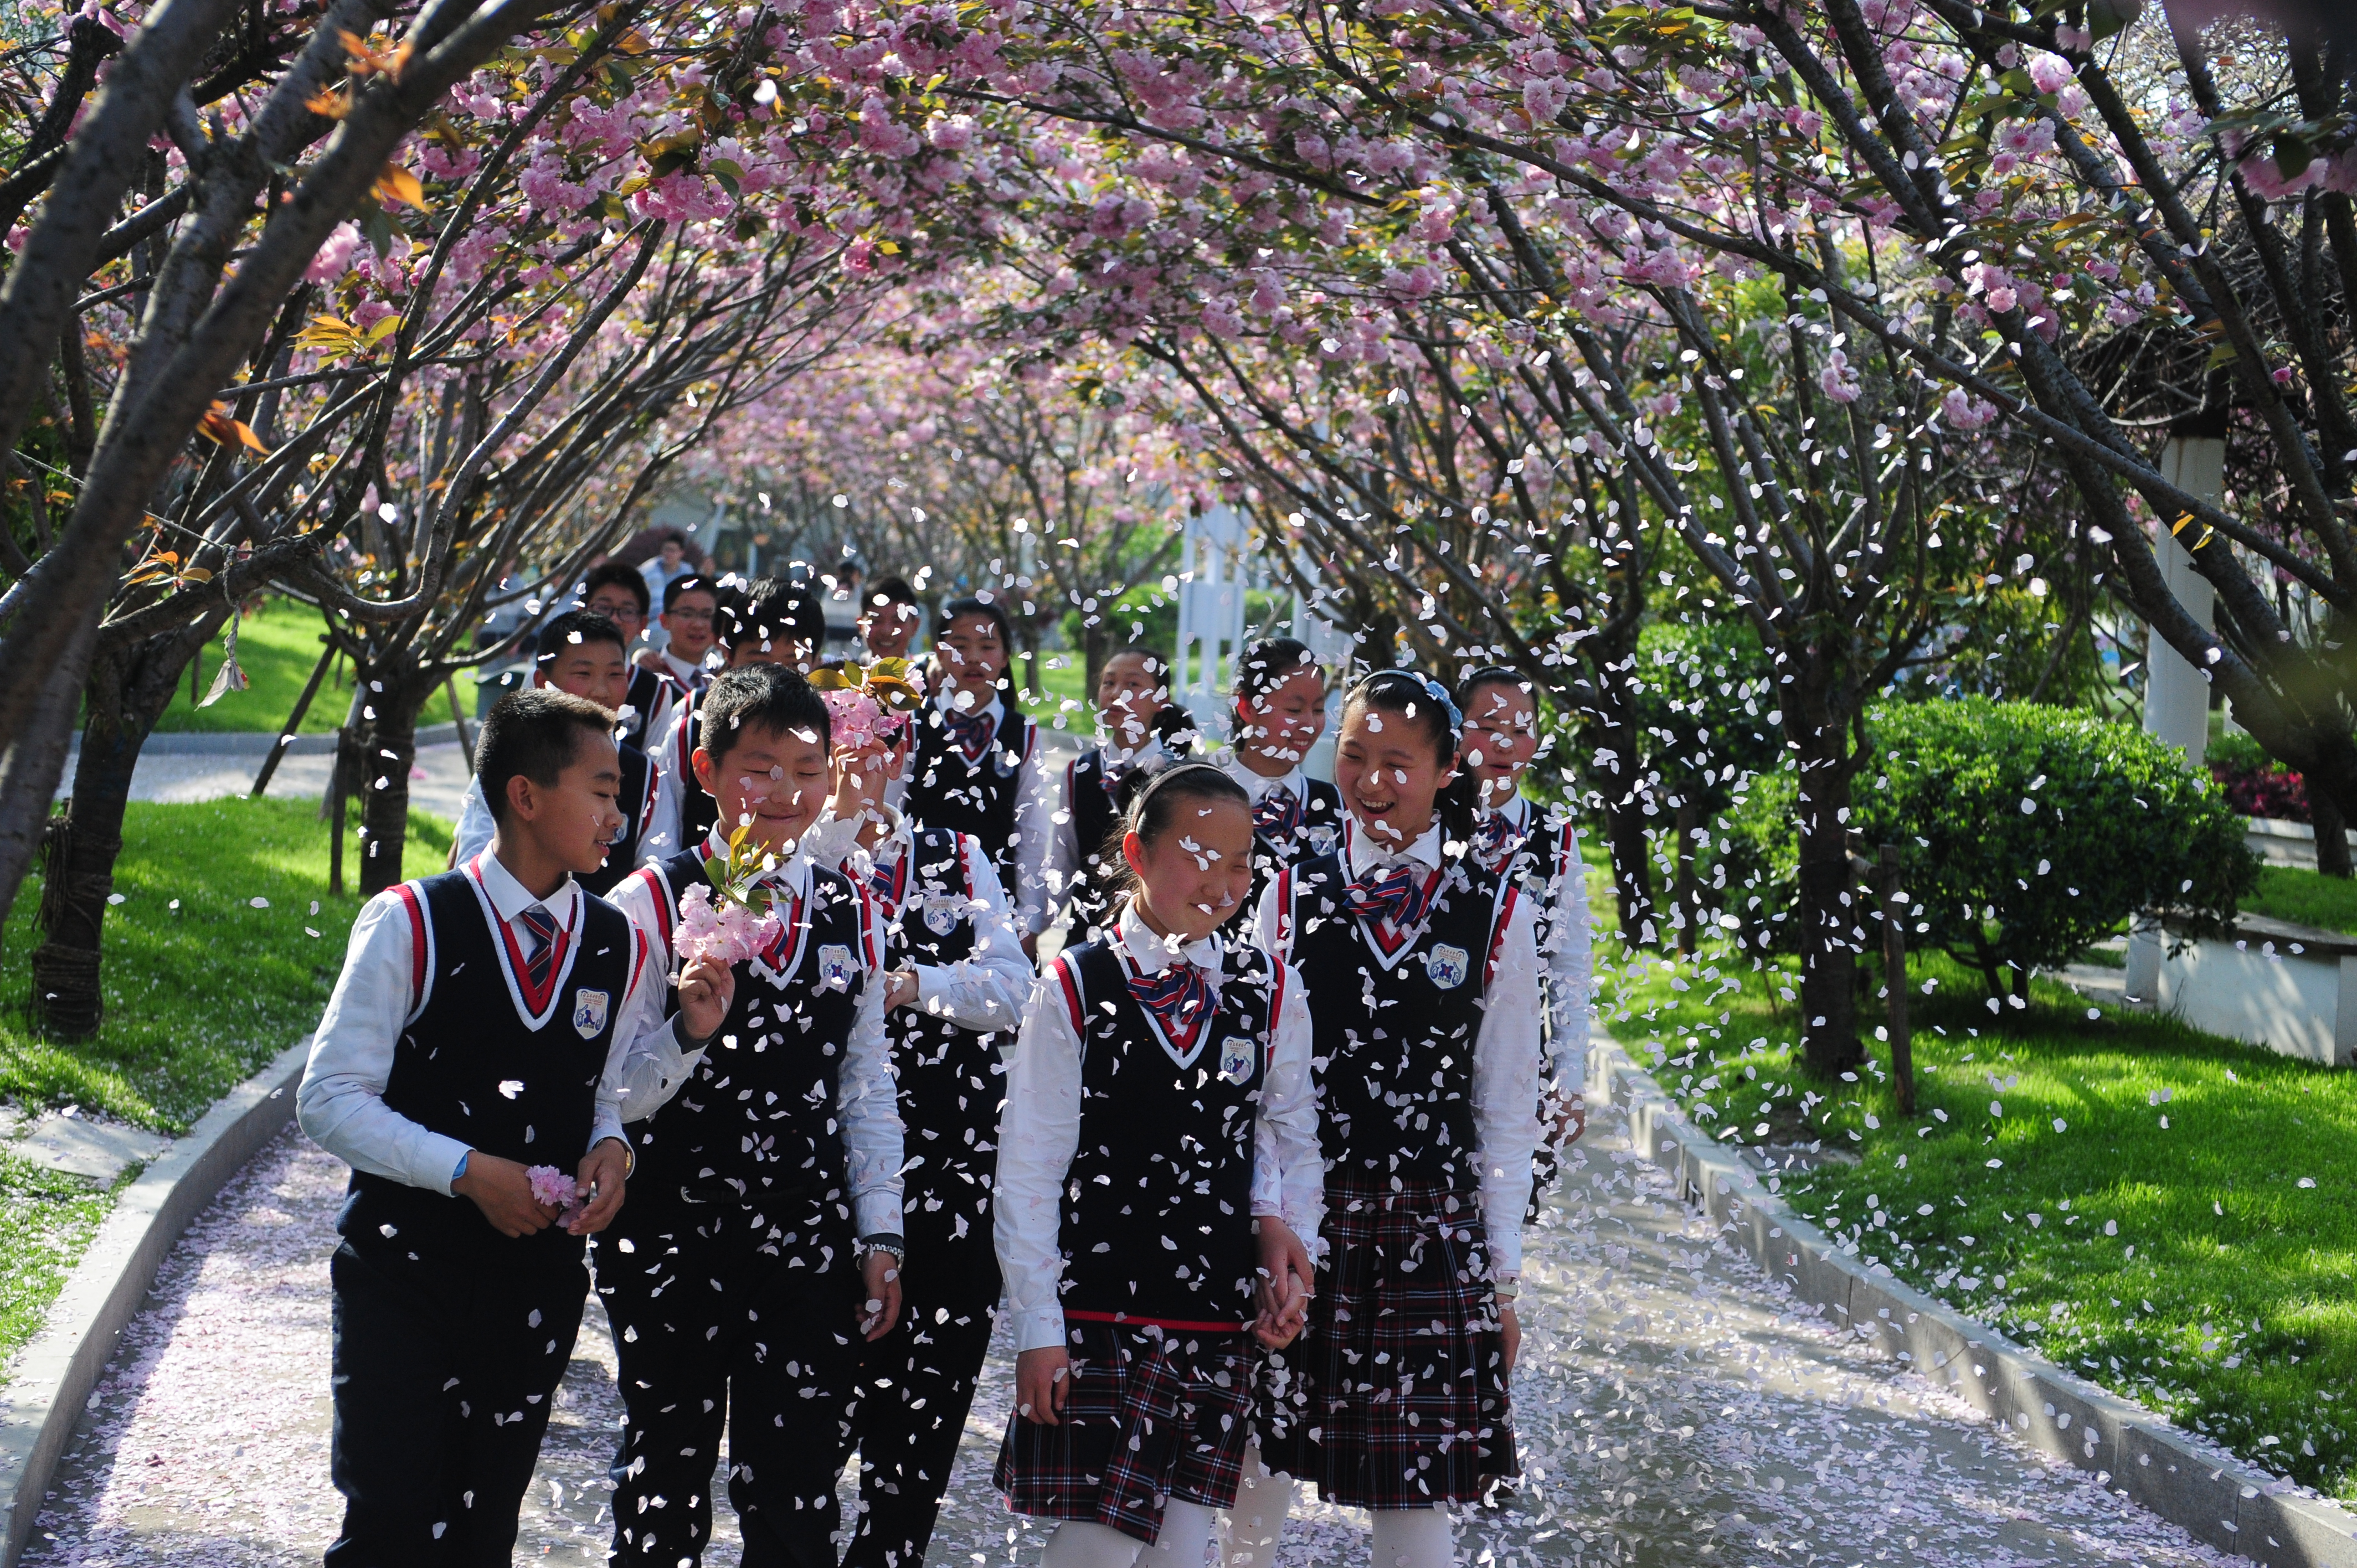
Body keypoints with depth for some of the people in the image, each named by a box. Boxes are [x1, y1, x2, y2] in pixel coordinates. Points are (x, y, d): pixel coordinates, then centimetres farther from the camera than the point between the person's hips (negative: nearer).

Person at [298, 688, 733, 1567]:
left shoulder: (618, 948, 5)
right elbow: (330, 1099, -9)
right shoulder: (411, 924, -8)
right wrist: (468, 1170, -18)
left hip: (538, 1281, 4)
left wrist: (612, 1148, -10)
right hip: (400, 1271, -4)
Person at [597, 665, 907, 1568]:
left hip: (808, 1251, 3)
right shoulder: (654, 903, -5)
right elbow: (614, 1095, -8)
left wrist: (880, 1234, 9)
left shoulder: (853, 915, 8)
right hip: (672, 1245, -3)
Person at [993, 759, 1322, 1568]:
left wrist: (1281, 1227, -3)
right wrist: (1038, 1329, -5)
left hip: (1222, 1319, 3)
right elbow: (1028, 1170, -2)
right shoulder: (1074, 986, -1)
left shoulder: (1272, 990, 8)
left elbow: (1291, 1137, 17)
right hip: (1098, 1312, -3)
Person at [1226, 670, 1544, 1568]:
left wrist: (1501, 1274, 3)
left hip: (1430, 1233, -1)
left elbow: (1506, 1109, 4)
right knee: (1257, 1479, 5)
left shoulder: (1496, 913, 3)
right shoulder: (1292, 895, 6)